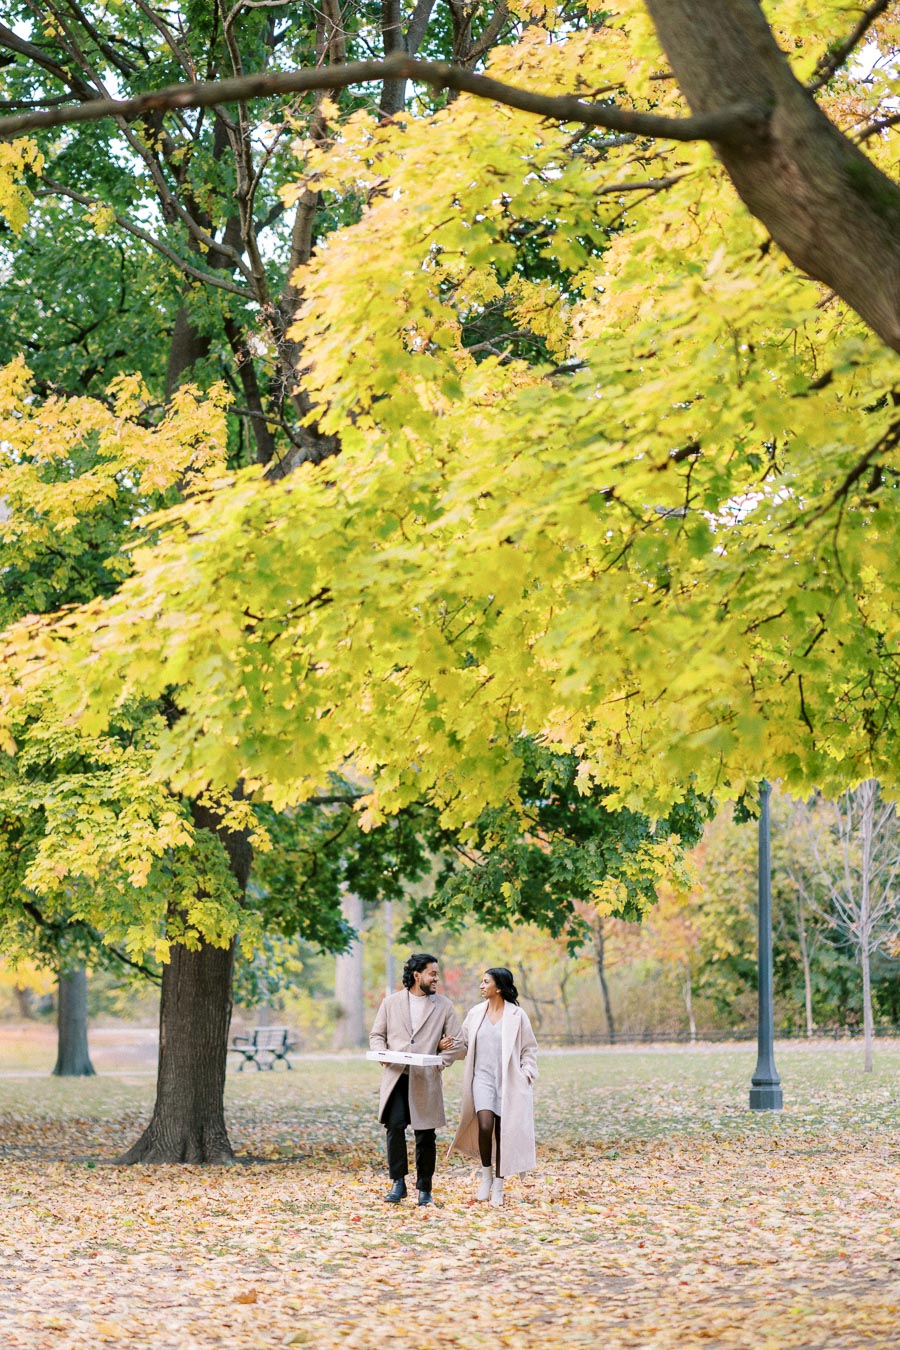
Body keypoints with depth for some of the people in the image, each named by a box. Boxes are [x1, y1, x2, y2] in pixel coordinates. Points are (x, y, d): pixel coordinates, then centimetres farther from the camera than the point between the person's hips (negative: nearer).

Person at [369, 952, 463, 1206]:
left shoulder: (444, 1006, 8)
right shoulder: (391, 1003, 9)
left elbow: (457, 1044, 6)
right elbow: (377, 1034, 14)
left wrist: (437, 1065, -6)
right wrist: (382, 1053, -7)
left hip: (426, 1081, 0)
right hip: (396, 1077, 0)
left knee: (425, 1136, 3)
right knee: (395, 1127, -14)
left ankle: (424, 1189, 13)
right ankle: (398, 1183, -6)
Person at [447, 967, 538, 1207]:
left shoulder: (517, 1015, -1)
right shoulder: (475, 1014, 7)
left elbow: (529, 1049, 5)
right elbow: (463, 1043, 18)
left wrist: (526, 1075, -5)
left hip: (508, 1082, -1)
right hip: (483, 1077, 1)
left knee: (503, 1133, 2)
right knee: (485, 1126, -18)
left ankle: (498, 1187, 12)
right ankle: (486, 1174, 3)